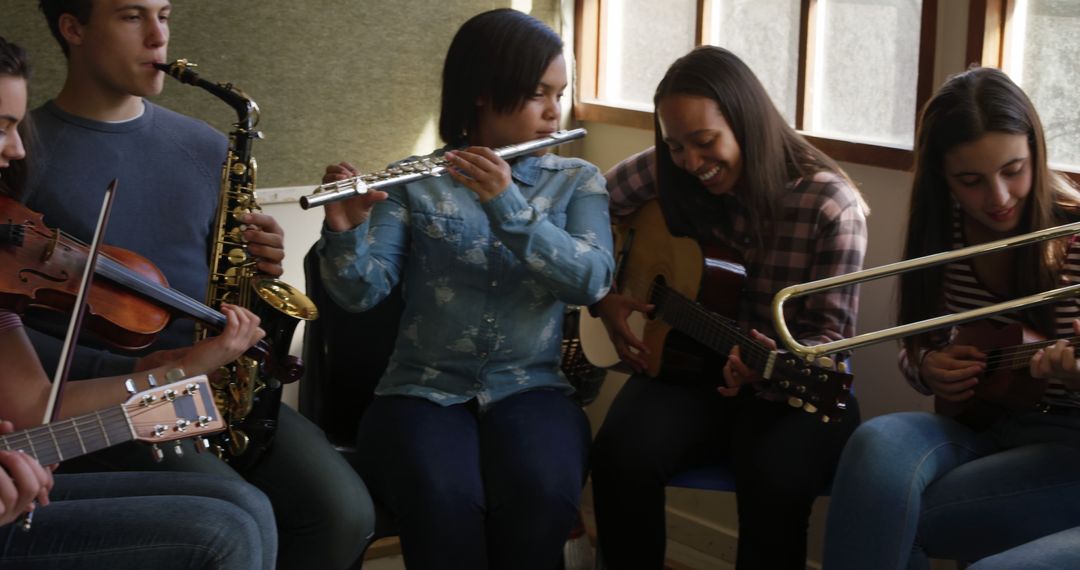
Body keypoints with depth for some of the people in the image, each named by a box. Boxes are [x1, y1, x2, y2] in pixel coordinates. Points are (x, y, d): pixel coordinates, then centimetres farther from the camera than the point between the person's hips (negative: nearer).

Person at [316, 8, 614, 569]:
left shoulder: (578, 181, 8)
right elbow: (361, 292, -6)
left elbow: (591, 280, -10)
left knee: (542, 493, -32)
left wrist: (508, 205, -24)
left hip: (530, 388, 1)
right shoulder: (412, 183, 3)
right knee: (442, 500, -33)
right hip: (424, 389, -1)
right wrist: (346, 227, -27)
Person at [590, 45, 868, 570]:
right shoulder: (663, 174, -4)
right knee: (620, 455, -28)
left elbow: (831, 333, -13)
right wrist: (603, 299, -5)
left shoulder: (829, 203, -14)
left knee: (774, 479, -33)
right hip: (688, 369, 3)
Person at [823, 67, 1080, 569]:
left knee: (879, 523, -26)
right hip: (980, 425, 5)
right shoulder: (943, 234, 2)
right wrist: (926, 367, -8)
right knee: (879, 445, -30)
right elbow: (915, 348, 15)